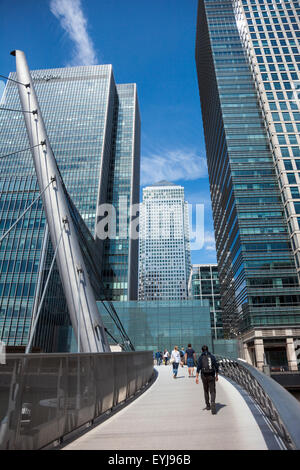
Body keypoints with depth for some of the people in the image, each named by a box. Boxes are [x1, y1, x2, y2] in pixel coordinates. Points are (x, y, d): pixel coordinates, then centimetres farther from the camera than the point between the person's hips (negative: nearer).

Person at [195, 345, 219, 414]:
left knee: (206, 391, 20)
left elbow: (198, 367, -12)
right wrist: (216, 376, 15)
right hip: (211, 376, 0)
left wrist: (197, 377, -14)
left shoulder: (201, 357, -1)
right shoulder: (212, 356, 3)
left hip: (204, 376, 0)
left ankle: (208, 406, 28)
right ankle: (213, 403, -24)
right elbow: (216, 367, 3)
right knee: (212, 391, 2)